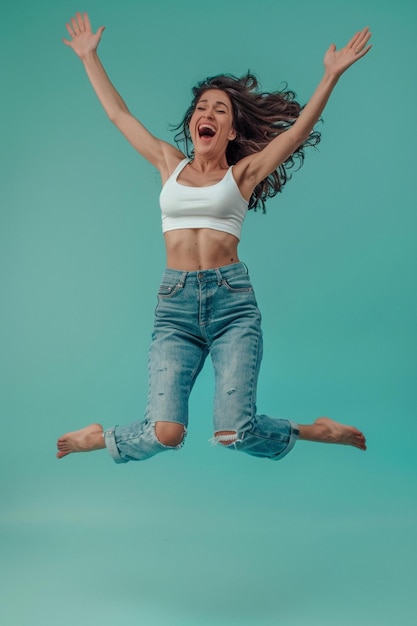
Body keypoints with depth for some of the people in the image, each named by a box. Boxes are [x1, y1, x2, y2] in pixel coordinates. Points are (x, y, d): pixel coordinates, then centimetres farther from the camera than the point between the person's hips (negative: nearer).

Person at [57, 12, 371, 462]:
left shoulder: (243, 172, 10)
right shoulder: (170, 165, 16)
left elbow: (299, 128, 2)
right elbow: (118, 113, 22)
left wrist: (331, 74, -4)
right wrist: (89, 57, 27)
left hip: (232, 300, -1)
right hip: (175, 305, 2)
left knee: (234, 433, -15)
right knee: (165, 433, -16)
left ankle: (315, 431, 15)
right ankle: (99, 438, 18)